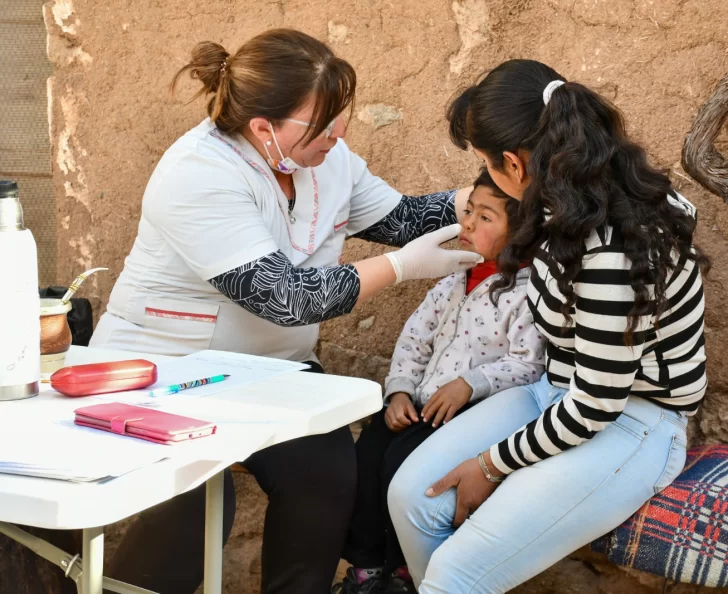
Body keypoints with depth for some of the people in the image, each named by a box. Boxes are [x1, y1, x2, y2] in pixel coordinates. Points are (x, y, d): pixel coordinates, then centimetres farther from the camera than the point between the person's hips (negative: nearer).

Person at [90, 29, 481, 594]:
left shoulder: (325, 155, -3)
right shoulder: (200, 176, -27)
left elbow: (402, 217, 7)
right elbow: (284, 298, -31)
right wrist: (401, 266, -24)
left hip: (268, 365, 7)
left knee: (327, 475, -15)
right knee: (197, 505, -27)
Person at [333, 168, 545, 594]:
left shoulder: (528, 291, -9)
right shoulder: (454, 282, 13)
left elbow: (528, 364, -17)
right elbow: (414, 339, 13)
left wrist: (470, 384, -24)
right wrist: (399, 391, 0)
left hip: (477, 409, -7)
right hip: (425, 403, 7)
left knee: (404, 459, -22)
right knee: (367, 450, -12)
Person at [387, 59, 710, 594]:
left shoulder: (610, 252, -30)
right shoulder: (582, 198, -3)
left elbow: (595, 407, -23)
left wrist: (493, 465, -11)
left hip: (630, 425, -9)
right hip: (563, 394, 9)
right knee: (412, 495, -4)